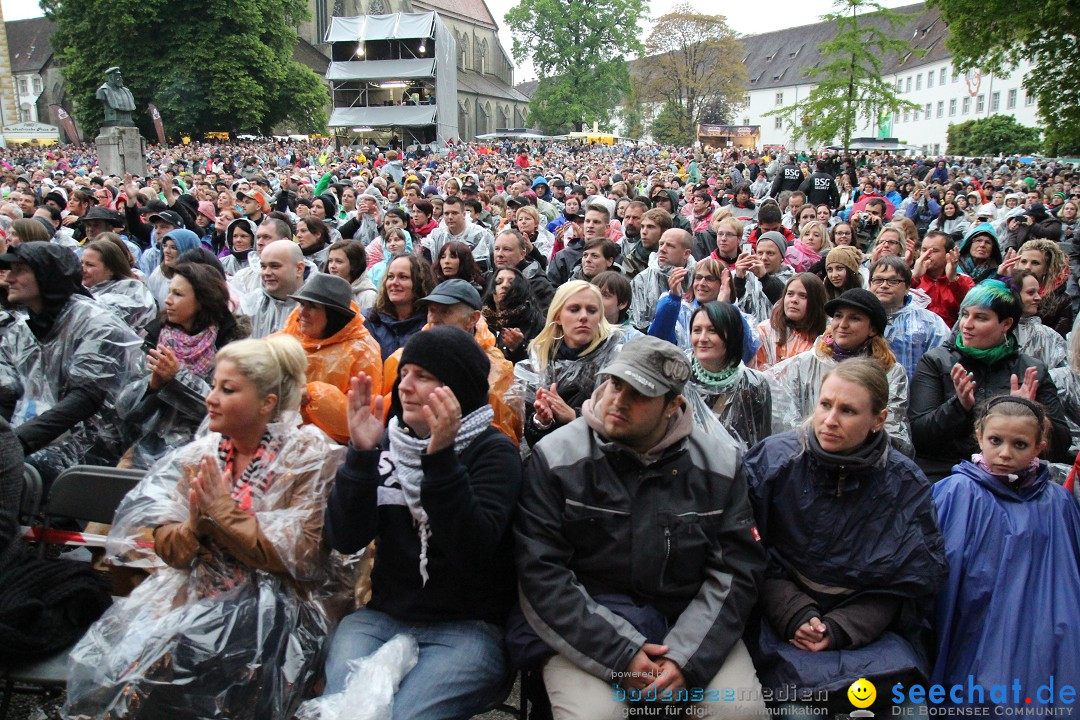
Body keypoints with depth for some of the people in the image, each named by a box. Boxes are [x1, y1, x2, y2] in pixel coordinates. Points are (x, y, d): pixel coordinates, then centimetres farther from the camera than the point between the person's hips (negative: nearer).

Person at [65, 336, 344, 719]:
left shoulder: (309, 457, -6)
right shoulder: (200, 454, 8)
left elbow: (297, 558, -11)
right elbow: (168, 550, 8)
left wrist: (226, 513, -15)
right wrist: (195, 525, -14)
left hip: (271, 605, -4)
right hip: (194, 590, 5)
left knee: (160, 667, -25)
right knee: (100, 659, -19)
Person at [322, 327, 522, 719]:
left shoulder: (493, 451, -4)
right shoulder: (386, 442, 7)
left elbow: (472, 551, -19)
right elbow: (344, 539, -4)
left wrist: (441, 460, -28)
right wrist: (360, 454, -16)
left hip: (468, 626, -3)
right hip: (382, 617, 3)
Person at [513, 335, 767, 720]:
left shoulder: (719, 464, 1)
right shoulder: (556, 457, -7)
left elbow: (736, 570, 0)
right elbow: (541, 574, -11)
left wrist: (686, 657, -13)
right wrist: (620, 655, -17)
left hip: (689, 622, 2)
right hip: (585, 628, -2)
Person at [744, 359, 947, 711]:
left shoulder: (906, 485, -4)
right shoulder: (773, 459, -8)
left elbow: (903, 586, 1)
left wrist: (839, 629, -13)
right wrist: (796, 615, -16)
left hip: (869, 625, 2)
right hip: (782, 619, -2)